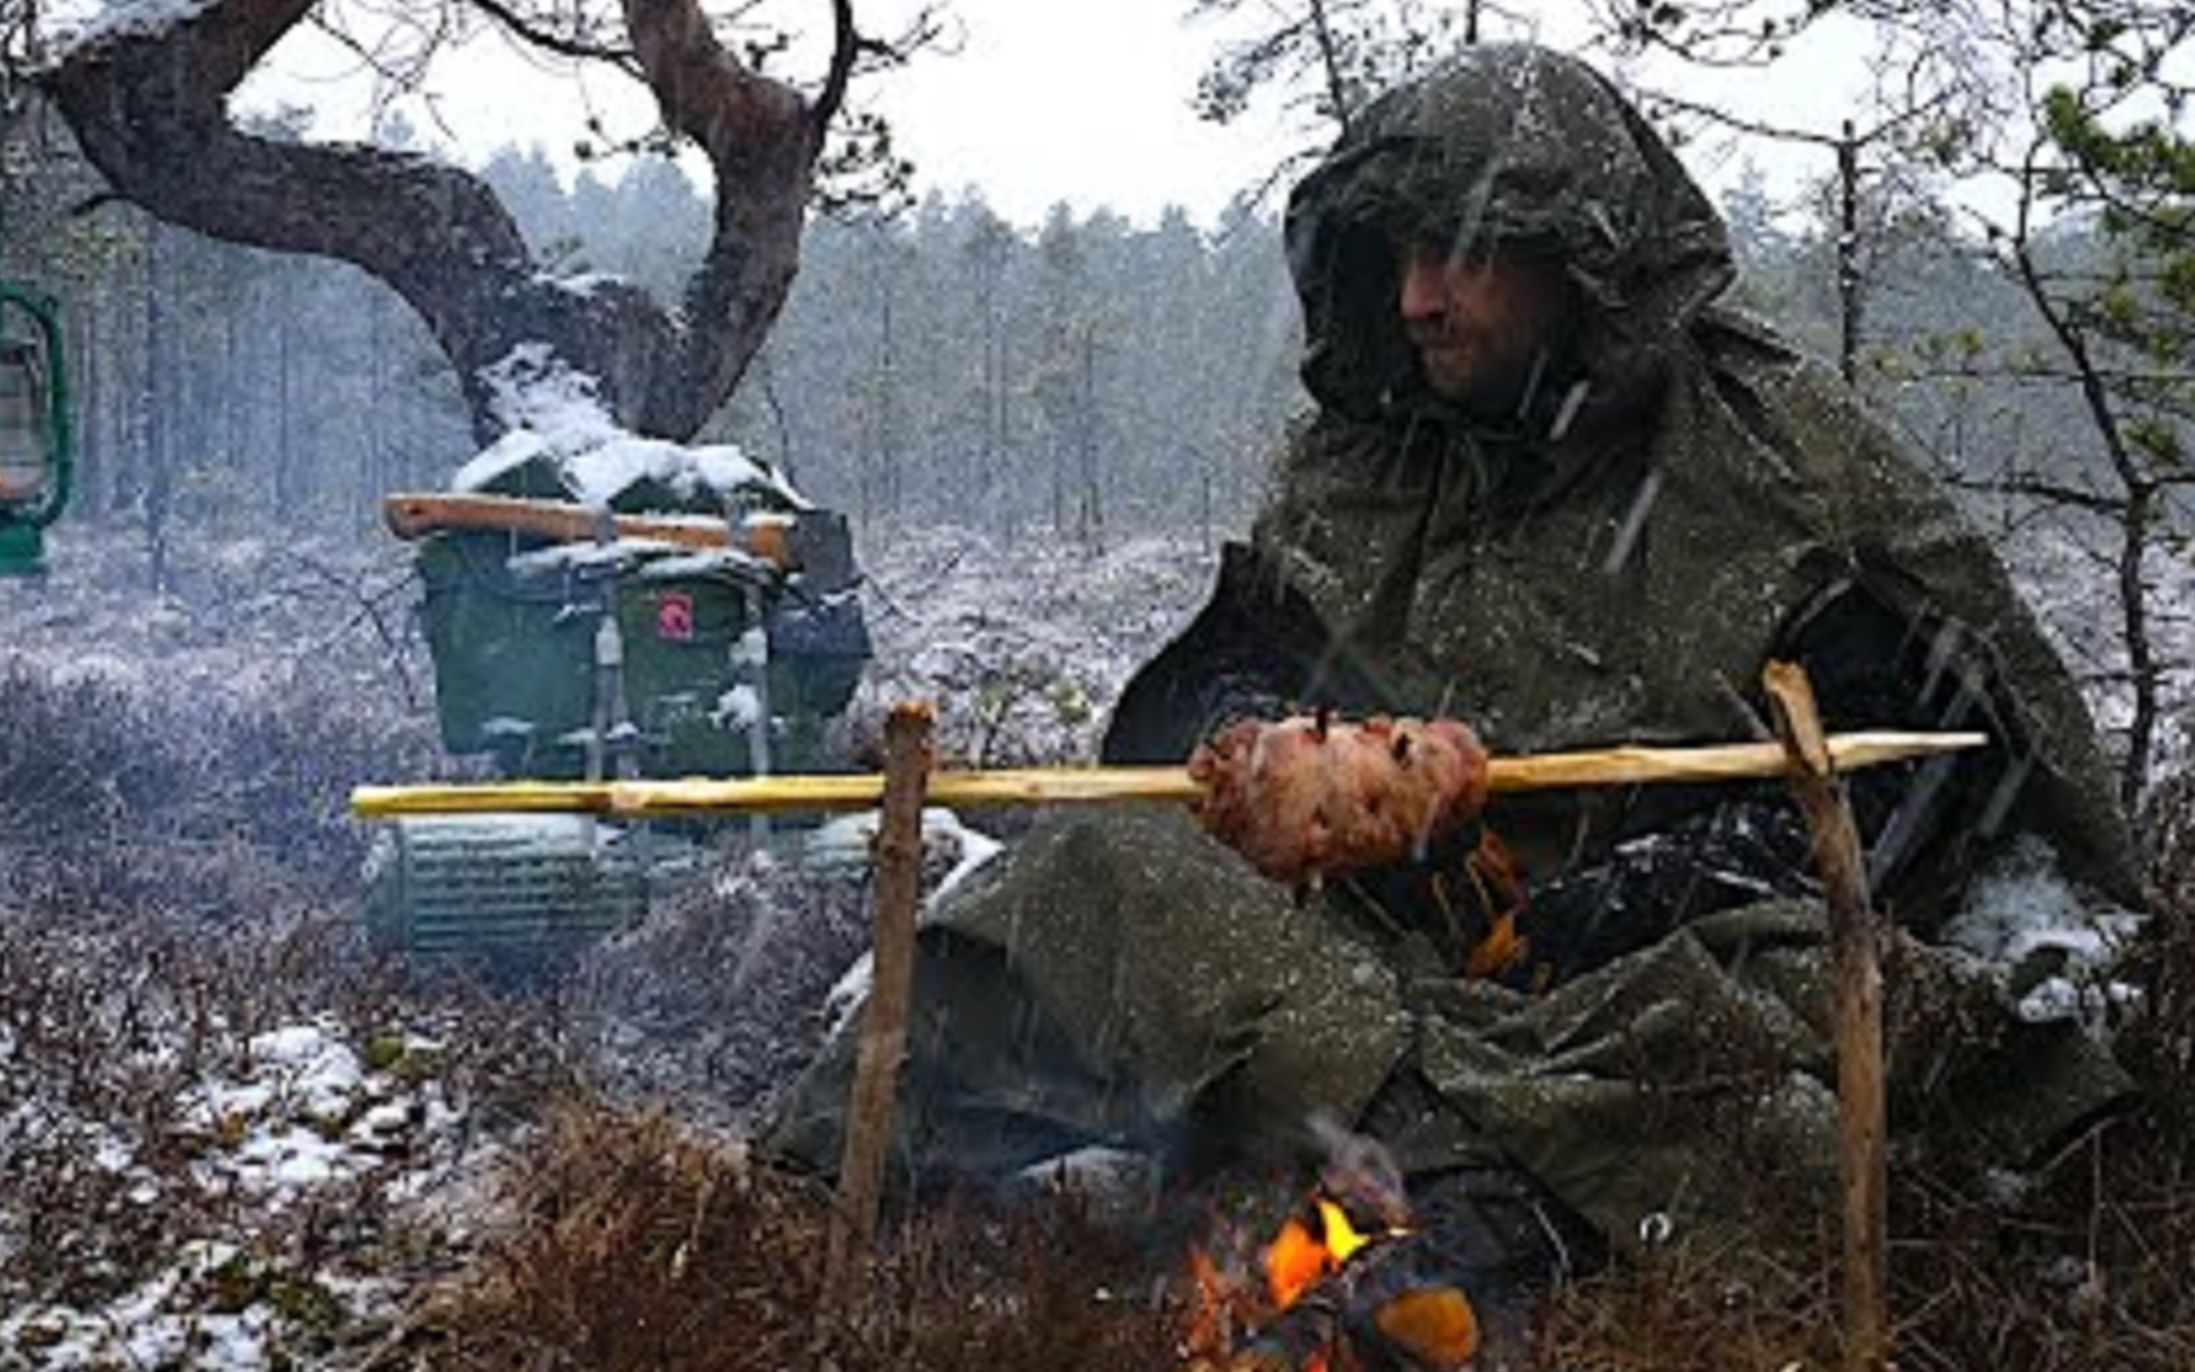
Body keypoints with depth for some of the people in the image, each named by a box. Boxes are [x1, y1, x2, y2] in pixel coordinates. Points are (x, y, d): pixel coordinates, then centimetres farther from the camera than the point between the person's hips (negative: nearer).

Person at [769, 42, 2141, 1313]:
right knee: (1113, 866, -20)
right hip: (1374, 931, 3)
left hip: (1655, 961, -3)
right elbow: (1197, 692, 19)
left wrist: (1679, 877, -13)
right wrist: (1258, 739, -7)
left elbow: (1954, 742, 1)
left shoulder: (1783, 451, 5)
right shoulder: (1355, 460, 17)